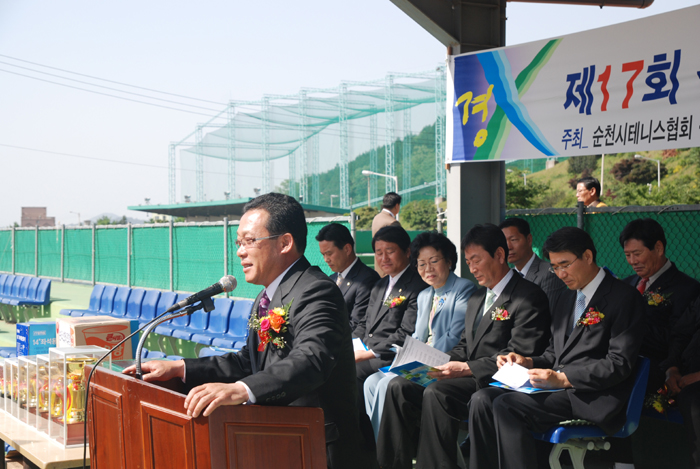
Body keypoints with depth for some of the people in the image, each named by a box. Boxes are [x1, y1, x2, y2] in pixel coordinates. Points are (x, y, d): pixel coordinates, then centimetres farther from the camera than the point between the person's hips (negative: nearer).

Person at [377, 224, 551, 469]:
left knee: (435, 393, -33)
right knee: (398, 387, -12)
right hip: (466, 378, 8)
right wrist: (440, 361, 2)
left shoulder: (529, 297, -6)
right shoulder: (476, 298, 24)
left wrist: (466, 368, -19)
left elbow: (519, 356, -15)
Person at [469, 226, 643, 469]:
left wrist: (563, 378, -20)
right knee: (483, 399, -14)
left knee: (506, 406, -27)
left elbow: (619, 364, -13)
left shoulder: (623, 297, -4)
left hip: (593, 397, -8)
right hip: (557, 386, 8)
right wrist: (528, 362, 3)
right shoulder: (565, 299, 23)